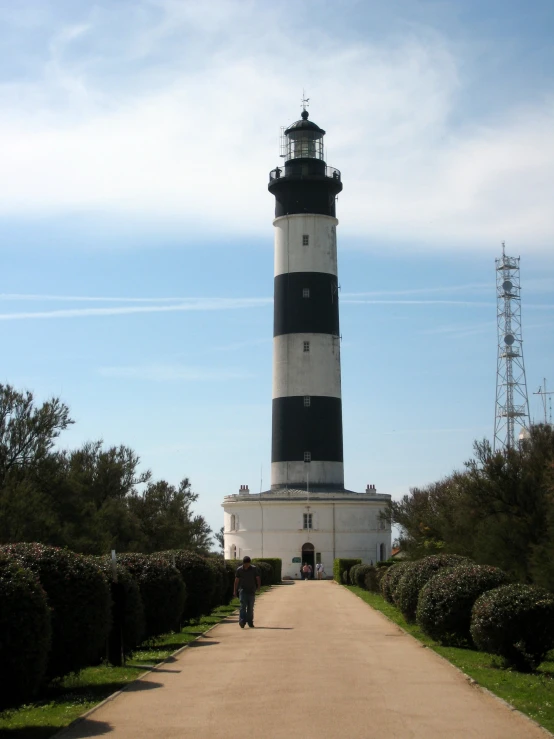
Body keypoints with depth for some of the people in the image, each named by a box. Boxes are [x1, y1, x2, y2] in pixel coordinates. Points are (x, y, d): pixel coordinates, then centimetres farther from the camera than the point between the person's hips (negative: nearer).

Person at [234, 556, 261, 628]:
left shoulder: (254, 569, -2)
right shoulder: (239, 569, -3)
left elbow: (258, 578, 2)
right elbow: (236, 580, 3)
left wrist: (259, 586, -10)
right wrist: (235, 591, 4)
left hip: (252, 590, 2)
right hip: (243, 590, -1)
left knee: (250, 607, 7)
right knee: (243, 606, -14)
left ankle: (250, 622, 18)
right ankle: (242, 622, -19)